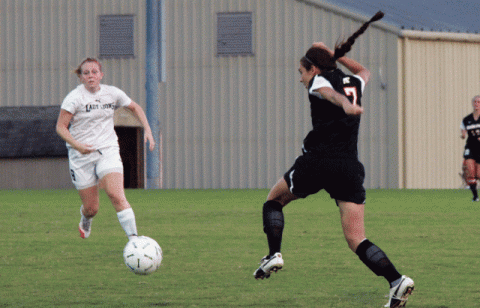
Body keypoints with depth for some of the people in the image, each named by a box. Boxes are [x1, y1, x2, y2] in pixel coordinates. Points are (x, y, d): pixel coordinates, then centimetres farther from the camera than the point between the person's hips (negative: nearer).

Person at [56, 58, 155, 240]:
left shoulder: (113, 94, 2)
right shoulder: (74, 98, -10)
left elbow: (135, 108, 19)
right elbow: (61, 127, -11)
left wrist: (147, 130, 8)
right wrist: (76, 144, -27)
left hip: (108, 151, 2)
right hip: (82, 156, -1)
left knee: (116, 195, -22)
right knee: (91, 207, 3)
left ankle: (134, 238, -22)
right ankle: (85, 221, 41)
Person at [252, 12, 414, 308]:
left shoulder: (318, 82, 4)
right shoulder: (355, 82, 19)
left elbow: (332, 93, -22)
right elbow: (363, 71, 46)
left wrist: (345, 104, -42)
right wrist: (338, 56, 38)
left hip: (317, 161, -4)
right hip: (350, 168, 4)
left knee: (274, 201, 24)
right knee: (358, 241, -1)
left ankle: (274, 253, 6)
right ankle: (396, 280, -22)